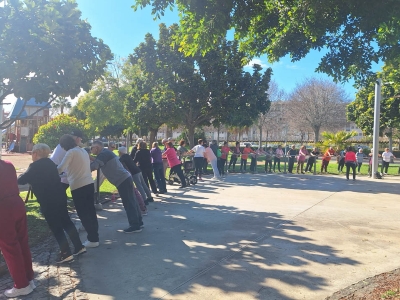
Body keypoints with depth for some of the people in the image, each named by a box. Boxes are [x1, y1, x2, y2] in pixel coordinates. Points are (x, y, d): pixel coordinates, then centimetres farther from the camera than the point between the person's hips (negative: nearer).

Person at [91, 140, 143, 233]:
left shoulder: (103, 154, -12)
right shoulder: (106, 153, 19)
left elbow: (94, 166, -22)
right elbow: (98, 164, 24)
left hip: (122, 181, -10)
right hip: (125, 178, 10)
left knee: (128, 203, -4)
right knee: (132, 201, 14)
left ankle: (135, 226, 2)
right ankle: (139, 222, 23)